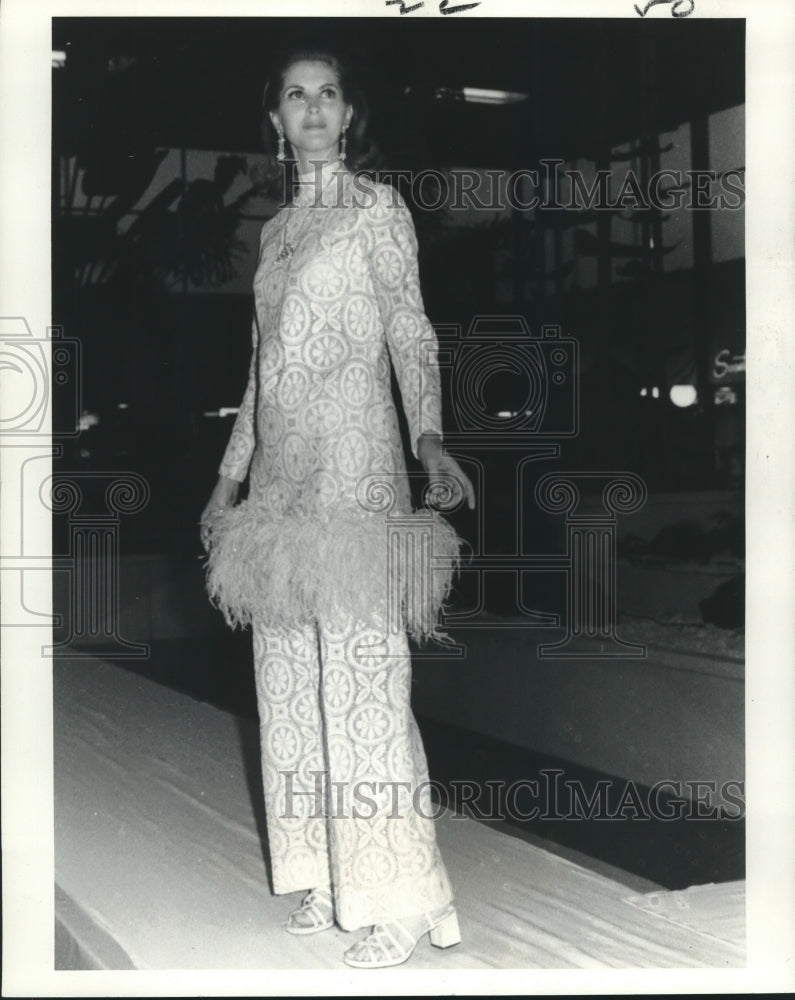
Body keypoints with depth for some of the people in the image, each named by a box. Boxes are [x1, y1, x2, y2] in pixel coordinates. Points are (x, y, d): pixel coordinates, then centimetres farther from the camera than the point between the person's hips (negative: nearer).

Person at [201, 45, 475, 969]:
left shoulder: (378, 207, 2)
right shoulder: (275, 228, 20)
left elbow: (411, 334, -7)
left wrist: (430, 439, -24)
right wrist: (229, 475, 22)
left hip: (353, 470, -7)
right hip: (279, 476, 7)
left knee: (362, 674, -10)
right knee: (289, 679, 7)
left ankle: (401, 898, -2)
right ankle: (324, 878, 18)